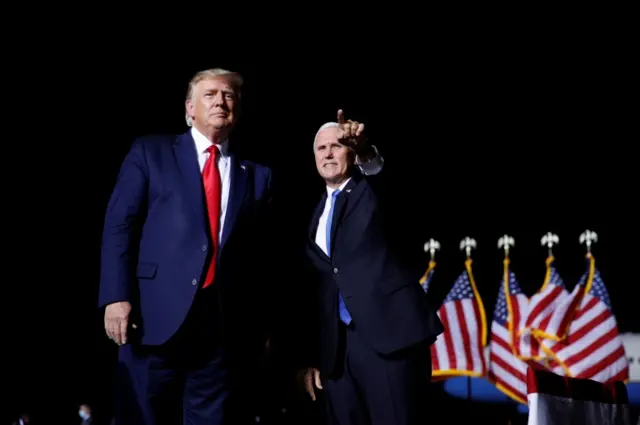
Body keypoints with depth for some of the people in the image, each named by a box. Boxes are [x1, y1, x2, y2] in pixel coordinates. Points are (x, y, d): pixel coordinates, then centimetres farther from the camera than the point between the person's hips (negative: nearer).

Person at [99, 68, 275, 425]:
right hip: (156, 316, -2)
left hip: (227, 323, 2)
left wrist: (263, 323, 7)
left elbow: (261, 253, 13)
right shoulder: (150, 152, 10)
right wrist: (117, 296, -9)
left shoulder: (257, 175, 16)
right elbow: (119, 226, 3)